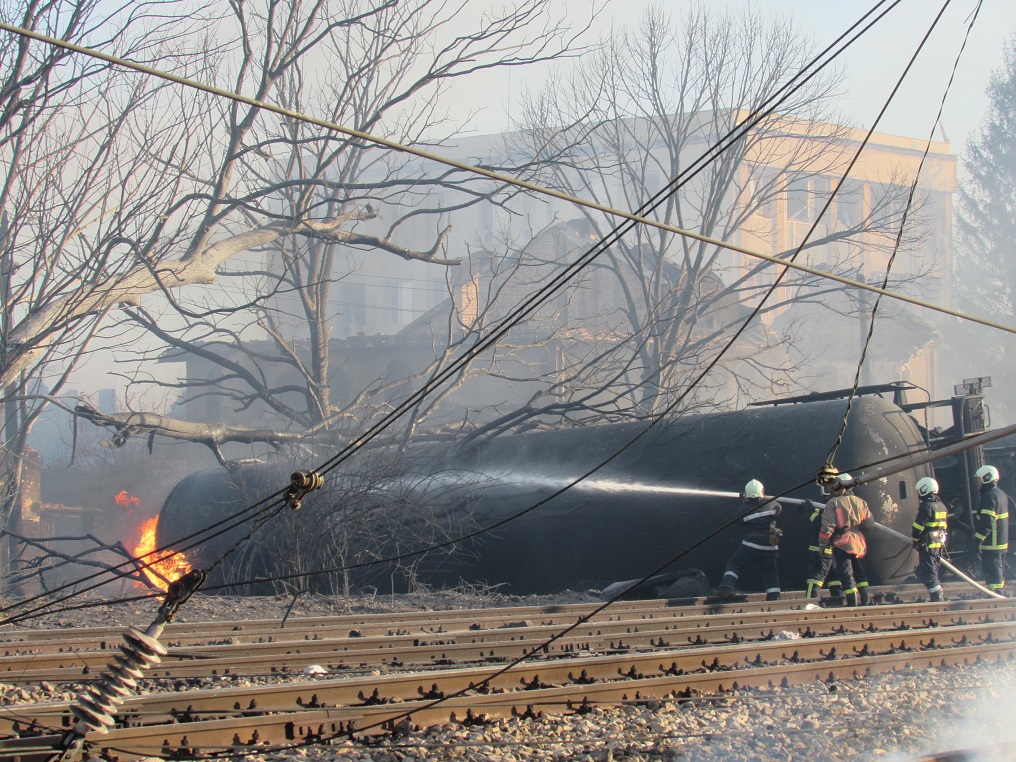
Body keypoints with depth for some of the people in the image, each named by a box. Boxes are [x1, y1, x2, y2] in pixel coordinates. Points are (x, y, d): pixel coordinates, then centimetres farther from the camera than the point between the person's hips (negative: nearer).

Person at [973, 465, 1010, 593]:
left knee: (993, 575, -9)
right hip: (1002, 543, 10)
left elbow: (986, 524, -24)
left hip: (991, 544, -10)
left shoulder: (989, 497, -17)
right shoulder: (1002, 494, 14)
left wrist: (977, 540, -22)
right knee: (999, 573, 17)